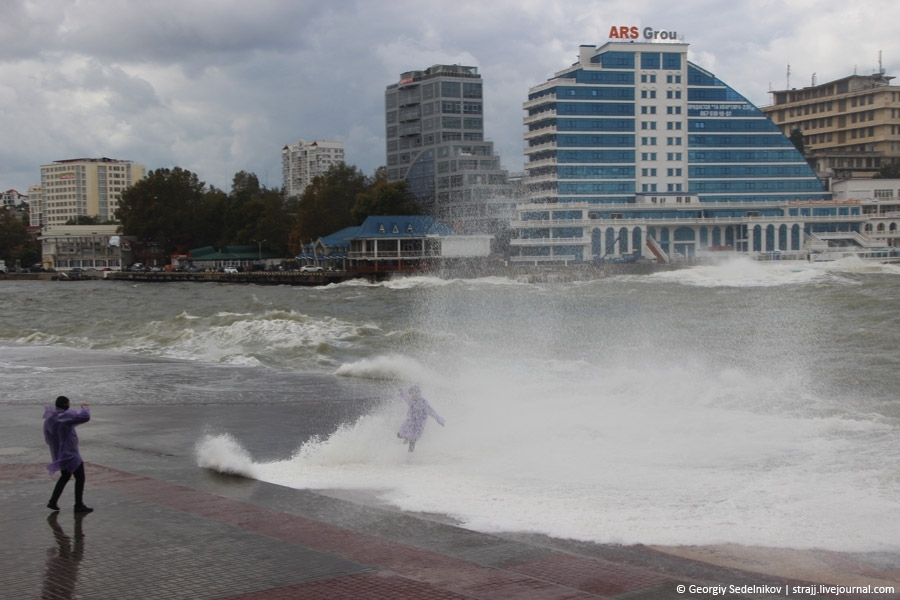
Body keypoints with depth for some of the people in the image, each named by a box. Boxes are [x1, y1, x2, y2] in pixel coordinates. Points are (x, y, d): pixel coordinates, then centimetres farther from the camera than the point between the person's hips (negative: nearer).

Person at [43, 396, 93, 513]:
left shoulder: (49, 419, 4)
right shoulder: (66, 415, -20)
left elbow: (48, 438, 11)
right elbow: (85, 417, -28)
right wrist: (85, 408, -7)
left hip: (59, 453, 8)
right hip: (70, 454, -8)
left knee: (65, 477, 24)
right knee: (80, 477, 2)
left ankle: (52, 502, 21)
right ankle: (79, 505, 4)